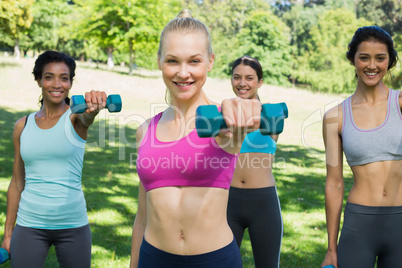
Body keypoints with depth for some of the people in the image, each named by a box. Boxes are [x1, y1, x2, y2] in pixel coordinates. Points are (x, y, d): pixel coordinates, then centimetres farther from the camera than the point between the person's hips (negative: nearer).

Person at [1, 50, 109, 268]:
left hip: (73, 225, -2)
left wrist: (93, 107, -53)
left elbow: (87, 117, -30)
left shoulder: (75, 118, -4)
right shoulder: (23, 126, 5)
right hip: (29, 225, 2)